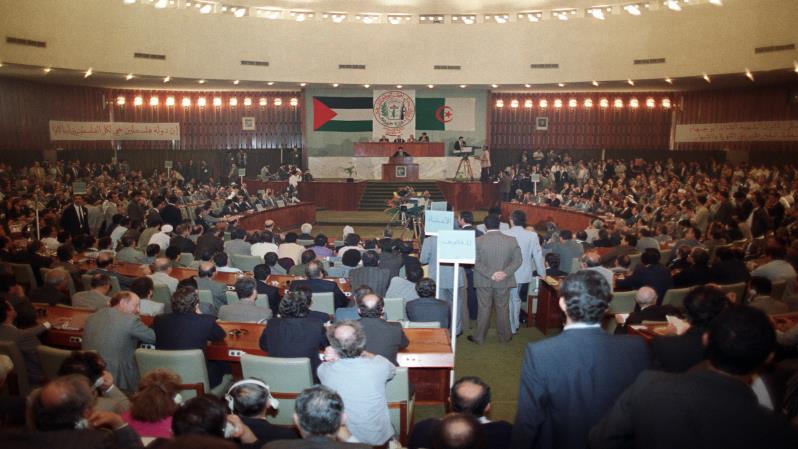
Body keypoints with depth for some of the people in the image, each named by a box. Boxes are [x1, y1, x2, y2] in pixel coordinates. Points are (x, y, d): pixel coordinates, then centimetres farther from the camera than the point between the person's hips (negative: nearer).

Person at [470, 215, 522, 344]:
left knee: (484, 309, 10)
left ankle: (479, 337, 19)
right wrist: (506, 273, -13)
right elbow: (518, 260, -6)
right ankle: (504, 336, 27)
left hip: (484, 281, -1)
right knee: (503, 308, 14)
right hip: (504, 281, 1)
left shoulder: (478, 241, -11)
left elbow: (475, 262, -14)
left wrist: (490, 274, -15)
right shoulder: (511, 240, -6)